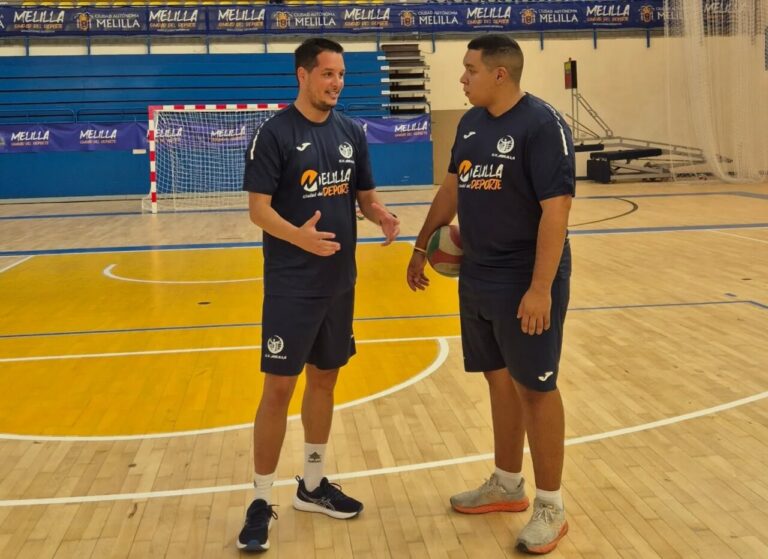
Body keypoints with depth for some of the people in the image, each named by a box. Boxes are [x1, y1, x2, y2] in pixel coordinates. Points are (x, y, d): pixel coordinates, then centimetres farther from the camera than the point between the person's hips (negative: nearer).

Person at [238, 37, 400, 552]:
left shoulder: (352, 133, 7)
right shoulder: (275, 133, -10)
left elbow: (365, 195, 14)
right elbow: (258, 208, -14)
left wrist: (382, 216, -9)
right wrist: (297, 235, -33)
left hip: (340, 282, 6)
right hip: (291, 285, -6)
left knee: (325, 379, 15)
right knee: (279, 389, -3)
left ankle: (313, 485, 30)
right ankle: (262, 502, 10)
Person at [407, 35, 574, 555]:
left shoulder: (542, 124, -16)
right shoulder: (471, 123, 8)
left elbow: (556, 209, -20)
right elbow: (452, 188, 20)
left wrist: (541, 288, -24)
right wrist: (422, 245, 22)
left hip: (525, 284, -7)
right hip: (478, 280, 7)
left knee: (536, 388, 1)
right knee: (501, 380, 16)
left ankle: (551, 506, 14)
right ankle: (508, 485, 31)